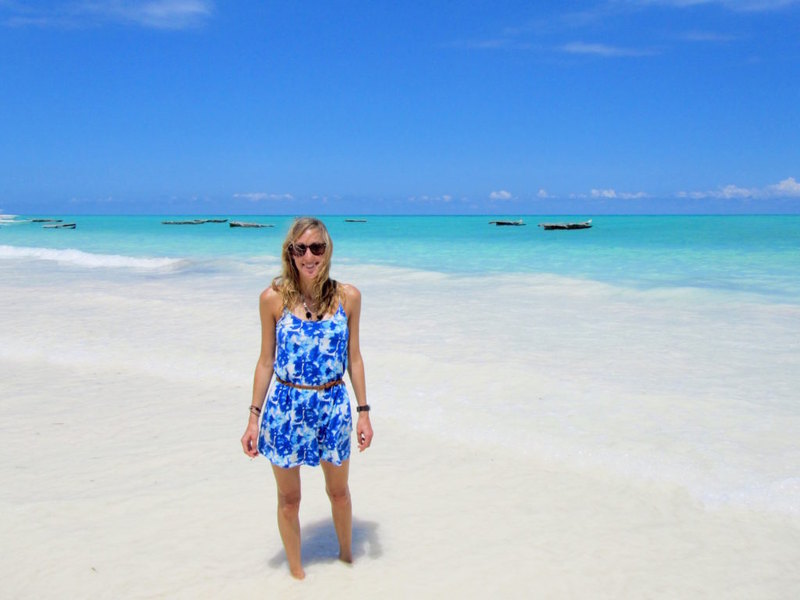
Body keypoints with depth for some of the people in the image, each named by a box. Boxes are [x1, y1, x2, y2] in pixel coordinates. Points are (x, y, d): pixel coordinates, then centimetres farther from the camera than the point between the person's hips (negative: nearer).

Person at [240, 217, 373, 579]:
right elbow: (266, 360, 0)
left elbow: (353, 357, 3)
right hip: (286, 408, -1)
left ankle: (347, 555, 46)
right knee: (289, 499, 13)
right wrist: (254, 417, 0)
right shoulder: (273, 298, -8)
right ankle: (296, 572, 36)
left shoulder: (348, 297, -5)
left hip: (333, 406, 1)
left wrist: (363, 411, 3)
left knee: (339, 492, 20)